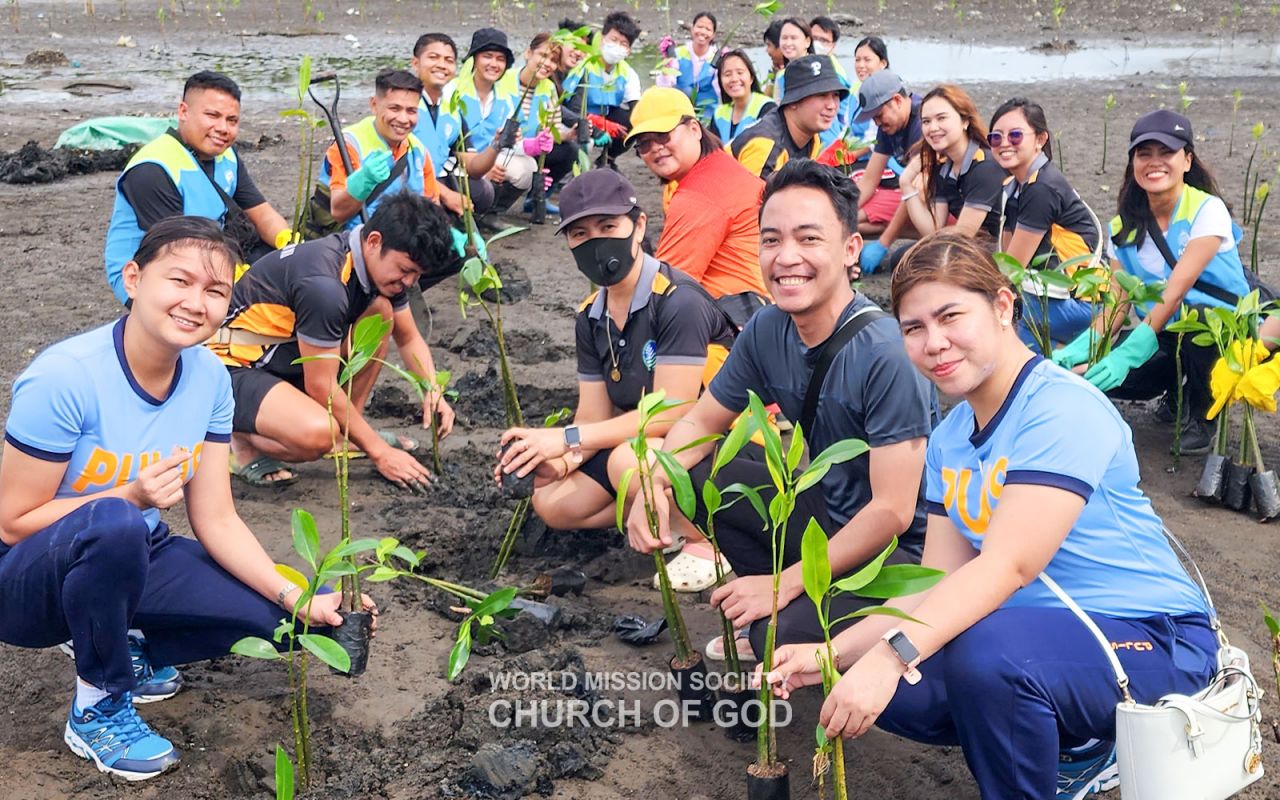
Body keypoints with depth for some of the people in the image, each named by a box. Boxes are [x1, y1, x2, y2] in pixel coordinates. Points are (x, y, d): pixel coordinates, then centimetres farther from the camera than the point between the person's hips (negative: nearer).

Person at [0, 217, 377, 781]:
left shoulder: (209, 378, -8)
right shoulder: (64, 379, -27)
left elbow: (216, 520, -5)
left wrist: (297, 598, -16)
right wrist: (131, 496, -31)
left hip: (125, 565, 6)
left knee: (274, 613, -10)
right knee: (114, 524, -39)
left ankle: (124, 647, 15)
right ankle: (97, 708, -12)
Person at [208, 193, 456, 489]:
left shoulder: (381, 261, -3)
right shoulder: (324, 284, -30)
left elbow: (408, 338, 11)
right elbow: (321, 387, -23)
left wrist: (433, 390, -8)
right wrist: (378, 451, -17)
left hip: (285, 353, 9)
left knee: (380, 310, -4)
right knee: (316, 434, -35)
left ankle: (347, 432, 5)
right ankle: (246, 440, -2)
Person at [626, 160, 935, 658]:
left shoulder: (885, 353, -26)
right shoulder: (768, 331, -6)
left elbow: (892, 513, -26)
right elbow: (701, 421, 7)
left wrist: (784, 583, -24)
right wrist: (654, 484, -14)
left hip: (903, 550, -7)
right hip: (829, 514, 7)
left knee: (791, 635, -31)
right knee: (691, 473, -5)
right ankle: (763, 623, 3)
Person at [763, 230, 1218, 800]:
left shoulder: (1063, 409, -19)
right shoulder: (949, 442, 7)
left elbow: (1008, 566, -29)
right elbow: (939, 587, 2)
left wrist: (891, 653, -39)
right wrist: (830, 653, -11)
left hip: (1156, 642, -8)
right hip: (1038, 629, 8)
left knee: (984, 653, -36)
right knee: (868, 685, -9)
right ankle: (1074, 746, 10)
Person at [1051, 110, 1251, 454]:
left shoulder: (1207, 210, -15)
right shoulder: (1126, 225, 1)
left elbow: (1175, 292, -26)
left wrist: (1128, 353, -36)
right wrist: (1081, 347, -24)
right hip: (1163, 336, 5)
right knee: (1093, 371, -22)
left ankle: (1204, 416, -9)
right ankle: (1177, 390, 12)